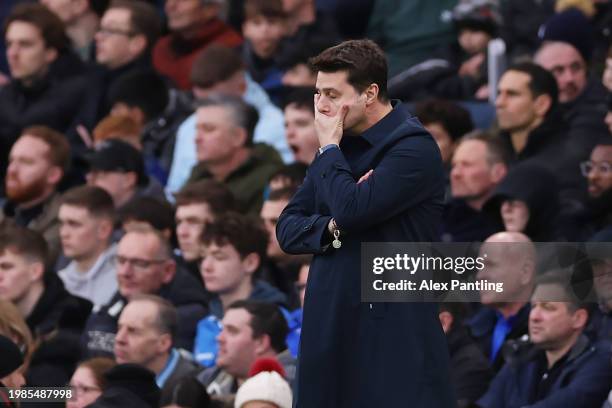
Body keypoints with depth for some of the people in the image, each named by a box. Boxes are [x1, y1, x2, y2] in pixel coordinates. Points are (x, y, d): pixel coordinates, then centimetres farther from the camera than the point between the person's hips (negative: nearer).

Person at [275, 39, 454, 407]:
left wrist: (329, 148, -6)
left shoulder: (414, 148, -10)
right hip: (329, 327, 7)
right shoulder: (342, 146, 15)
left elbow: (352, 209, -21)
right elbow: (288, 228, 13)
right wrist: (332, 227, -7)